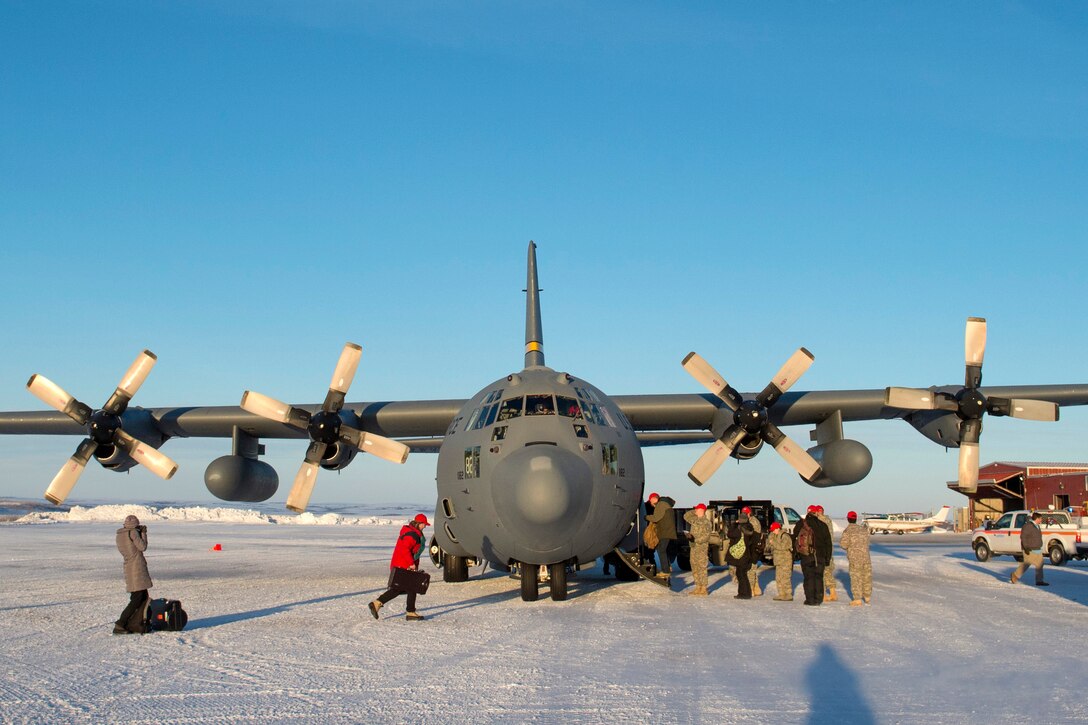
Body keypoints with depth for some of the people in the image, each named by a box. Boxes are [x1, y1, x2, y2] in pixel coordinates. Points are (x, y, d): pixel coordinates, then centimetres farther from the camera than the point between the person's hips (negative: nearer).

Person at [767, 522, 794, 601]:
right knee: (778, 578, 12)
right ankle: (781, 594, 19)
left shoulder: (784, 536, -14)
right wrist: (772, 535, -4)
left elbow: (783, 546, -25)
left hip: (786, 561, -10)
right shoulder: (775, 536, 14)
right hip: (779, 561, 10)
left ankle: (788, 595, -7)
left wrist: (773, 542, -19)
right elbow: (768, 543, 10)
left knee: (785, 578, -10)